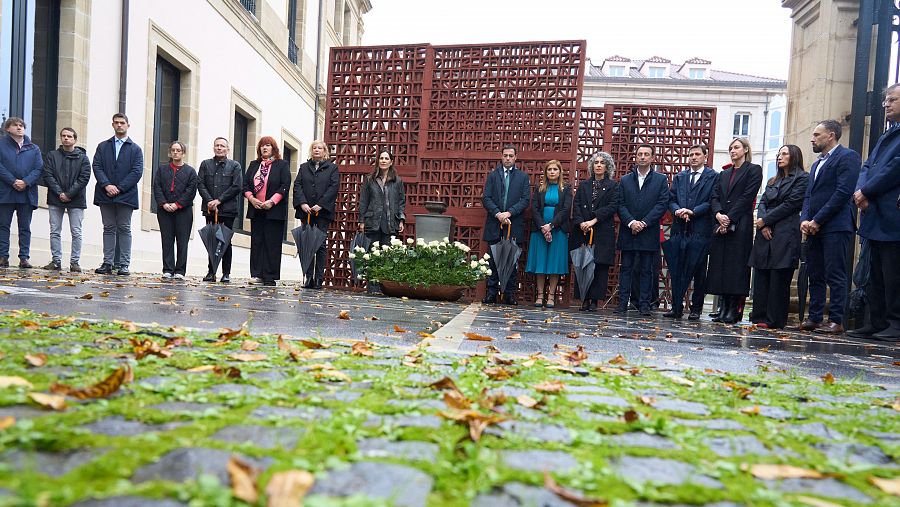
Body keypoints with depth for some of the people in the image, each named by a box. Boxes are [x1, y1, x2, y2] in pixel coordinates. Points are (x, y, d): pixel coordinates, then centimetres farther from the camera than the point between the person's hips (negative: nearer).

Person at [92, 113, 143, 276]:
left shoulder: (135, 149, 7)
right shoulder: (103, 146, 15)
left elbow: (137, 171, -4)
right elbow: (97, 167, 4)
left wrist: (119, 188, -12)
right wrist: (106, 185, -12)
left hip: (125, 195, -2)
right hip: (106, 195, 3)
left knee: (124, 229, -1)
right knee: (108, 229, 5)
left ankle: (124, 265, 1)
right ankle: (108, 263, 8)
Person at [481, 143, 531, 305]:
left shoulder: (523, 176, 9)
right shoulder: (493, 175, 11)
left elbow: (525, 200, -1)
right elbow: (486, 198, 2)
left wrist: (509, 213, -13)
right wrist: (498, 214, -13)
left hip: (514, 225, 0)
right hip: (494, 225, 1)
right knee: (493, 260, 4)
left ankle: (510, 294, 9)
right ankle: (492, 293, 11)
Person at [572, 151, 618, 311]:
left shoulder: (613, 186, 7)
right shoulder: (584, 185, 16)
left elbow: (612, 207, -5)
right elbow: (576, 205, 7)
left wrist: (593, 221, -14)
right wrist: (581, 223, -10)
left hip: (603, 232, -2)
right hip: (583, 231, 2)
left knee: (600, 266, -3)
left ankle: (594, 300, 2)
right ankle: (585, 299, 5)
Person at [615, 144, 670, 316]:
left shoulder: (661, 179, 5)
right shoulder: (625, 180, 11)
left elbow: (662, 204, -4)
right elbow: (620, 205, 3)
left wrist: (644, 223, -12)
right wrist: (631, 222, -13)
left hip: (649, 232, -2)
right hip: (628, 231, 2)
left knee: (646, 270, 3)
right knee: (626, 268, 5)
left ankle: (644, 304, 8)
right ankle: (623, 302, 8)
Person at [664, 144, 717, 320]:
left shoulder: (713, 177, 3)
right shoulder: (679, 177, 17)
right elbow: (671, 199, 11)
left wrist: (692, 212, -15)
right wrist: (677, 210, -9)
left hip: (701, 230, -3)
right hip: (680, 229, 4)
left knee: (699, 271, 3)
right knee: (677, 269, 3)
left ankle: (696, 309, 11)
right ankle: (676, 307, 10)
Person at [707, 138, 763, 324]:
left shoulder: (753, 170, 4)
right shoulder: (724, 174, 22)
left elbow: (747, 197, -7)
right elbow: (714, 197, 11)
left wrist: (729, 218, -13)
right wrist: (718, 214, -8)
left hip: (740, 225, -6)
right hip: (721, 225, 6)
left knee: (737, 266, -7)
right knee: (720, 266, 2)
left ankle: (734, 311, -4)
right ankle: (723, 309, 7)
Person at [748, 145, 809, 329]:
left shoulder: (802, 179, 2)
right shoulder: (773, 181, 24)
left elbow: (790, 205, -7)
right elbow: (762, 202, 13)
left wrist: (765, 220, -7)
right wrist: (762, 222, -5)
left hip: (785, 235, -6)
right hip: (765, 233, 7)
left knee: (779, 278, -6)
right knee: (761, 276, 3)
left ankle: (774, 320, -2)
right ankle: (760, 316, 7)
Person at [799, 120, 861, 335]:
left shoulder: (847, 156, -3)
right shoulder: (817, 163, 24)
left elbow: (843, 192, -13)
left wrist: (817, 220, -14)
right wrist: (805, 220, 1)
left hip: (835, 226, -8)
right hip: (814, 228, 8)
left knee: (835, 275, -6)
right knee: (815, 275, 8)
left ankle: (836, 321, -2)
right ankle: (814, 317, 13)